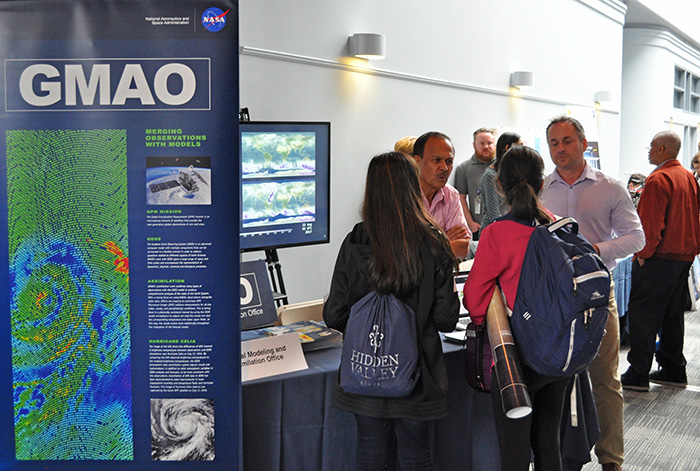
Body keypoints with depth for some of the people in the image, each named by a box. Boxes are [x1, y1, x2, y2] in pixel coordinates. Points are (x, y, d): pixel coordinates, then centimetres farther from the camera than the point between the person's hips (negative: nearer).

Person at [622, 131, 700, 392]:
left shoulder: (658, 179, -16)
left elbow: (651, 223, -21)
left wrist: (643, 254, -11)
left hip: (659, 258, -9)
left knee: (643, 315, -3)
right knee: (673, 314, 16)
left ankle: (638, 374, -1)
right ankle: (674, 370, 22)